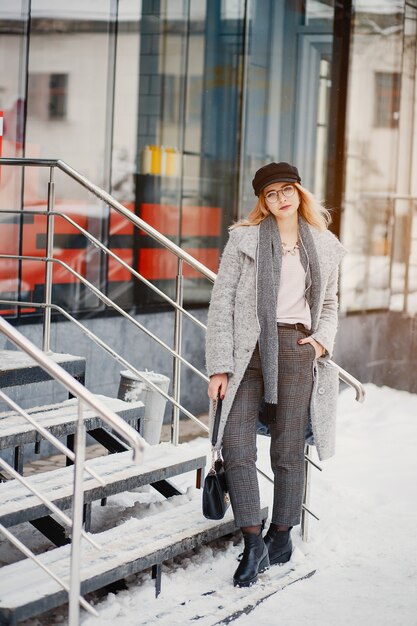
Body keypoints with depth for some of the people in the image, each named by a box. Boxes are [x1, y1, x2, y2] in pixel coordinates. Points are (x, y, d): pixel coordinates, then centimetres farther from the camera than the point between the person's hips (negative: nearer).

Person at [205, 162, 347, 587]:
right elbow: (221, 303, 0)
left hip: (296, 352, 1)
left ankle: (282, 536, 21)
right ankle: (254, 544, -3)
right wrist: (220, 367, -7)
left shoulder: (325, 247, 11)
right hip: (248, 350, -1)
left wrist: (323, 339, 1)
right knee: (235, 445, -10)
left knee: (288, 451, 5)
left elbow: (329, 304, 23)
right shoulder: (244, 239, 3)